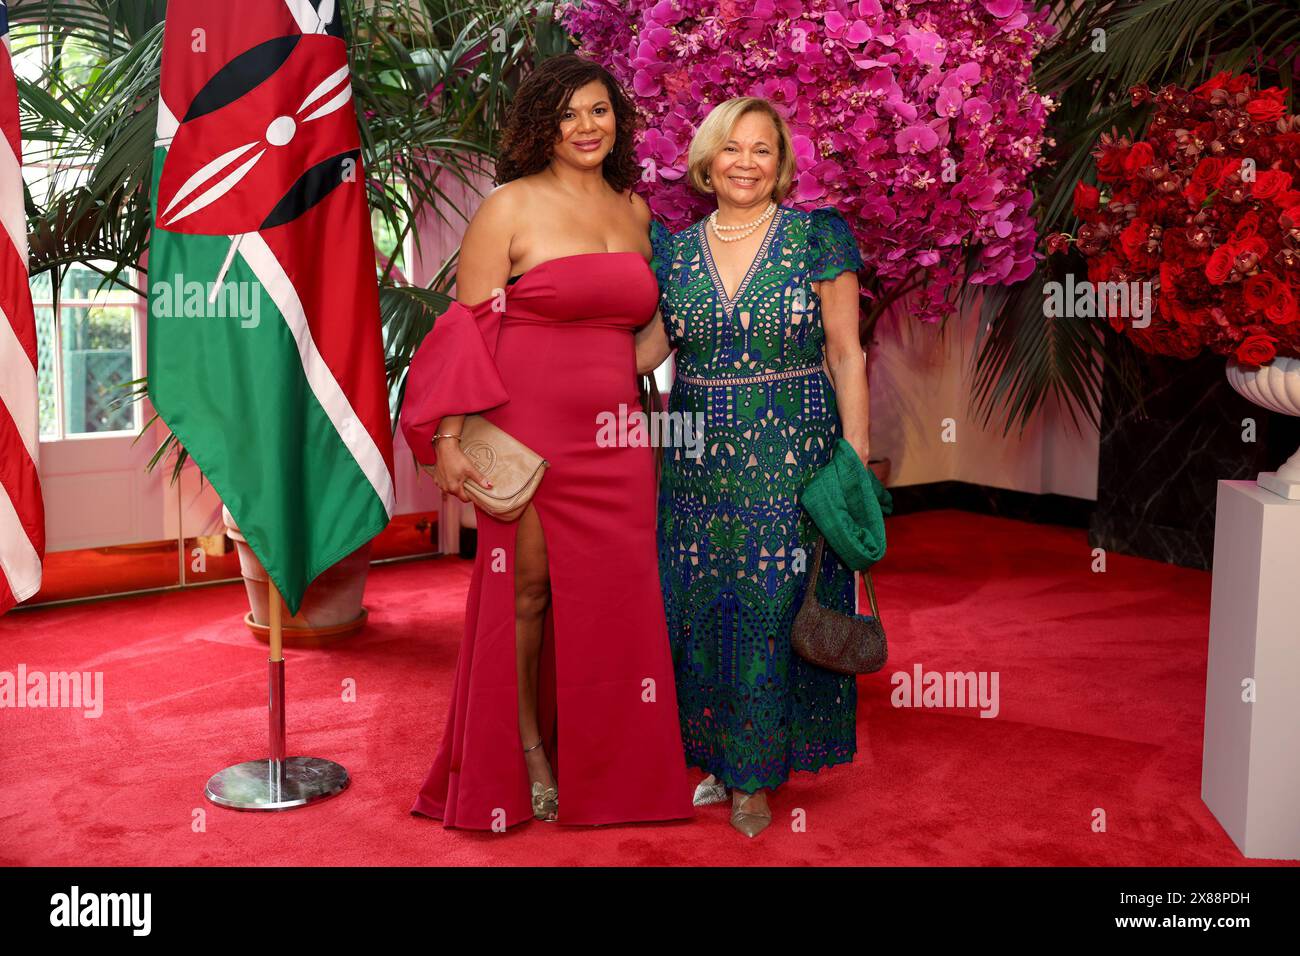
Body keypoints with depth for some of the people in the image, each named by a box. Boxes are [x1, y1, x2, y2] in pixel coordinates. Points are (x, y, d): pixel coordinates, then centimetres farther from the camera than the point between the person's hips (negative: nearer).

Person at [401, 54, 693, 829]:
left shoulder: (636, 211, 13)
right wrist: (448, 439, -14)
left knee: (611, 600, 7)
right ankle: (527, 753, 24)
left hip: (614, 444, 5)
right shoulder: (510, 208, -3)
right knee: (527, 587, 4)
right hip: (528, 436, -4)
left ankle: (604, 771, 24)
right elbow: (466, 328, -7)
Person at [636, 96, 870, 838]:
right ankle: (715, 756, 27)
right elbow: (646, 349, 9)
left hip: (791, 461, -3)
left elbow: (847, 356, -2)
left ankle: (756, 775, 18)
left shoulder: (818, 238, -2)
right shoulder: (674, 251, 8)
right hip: (699, 462, 3)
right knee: (700, 610, 8)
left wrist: (854, 460, -8)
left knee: (772, 611, 2)